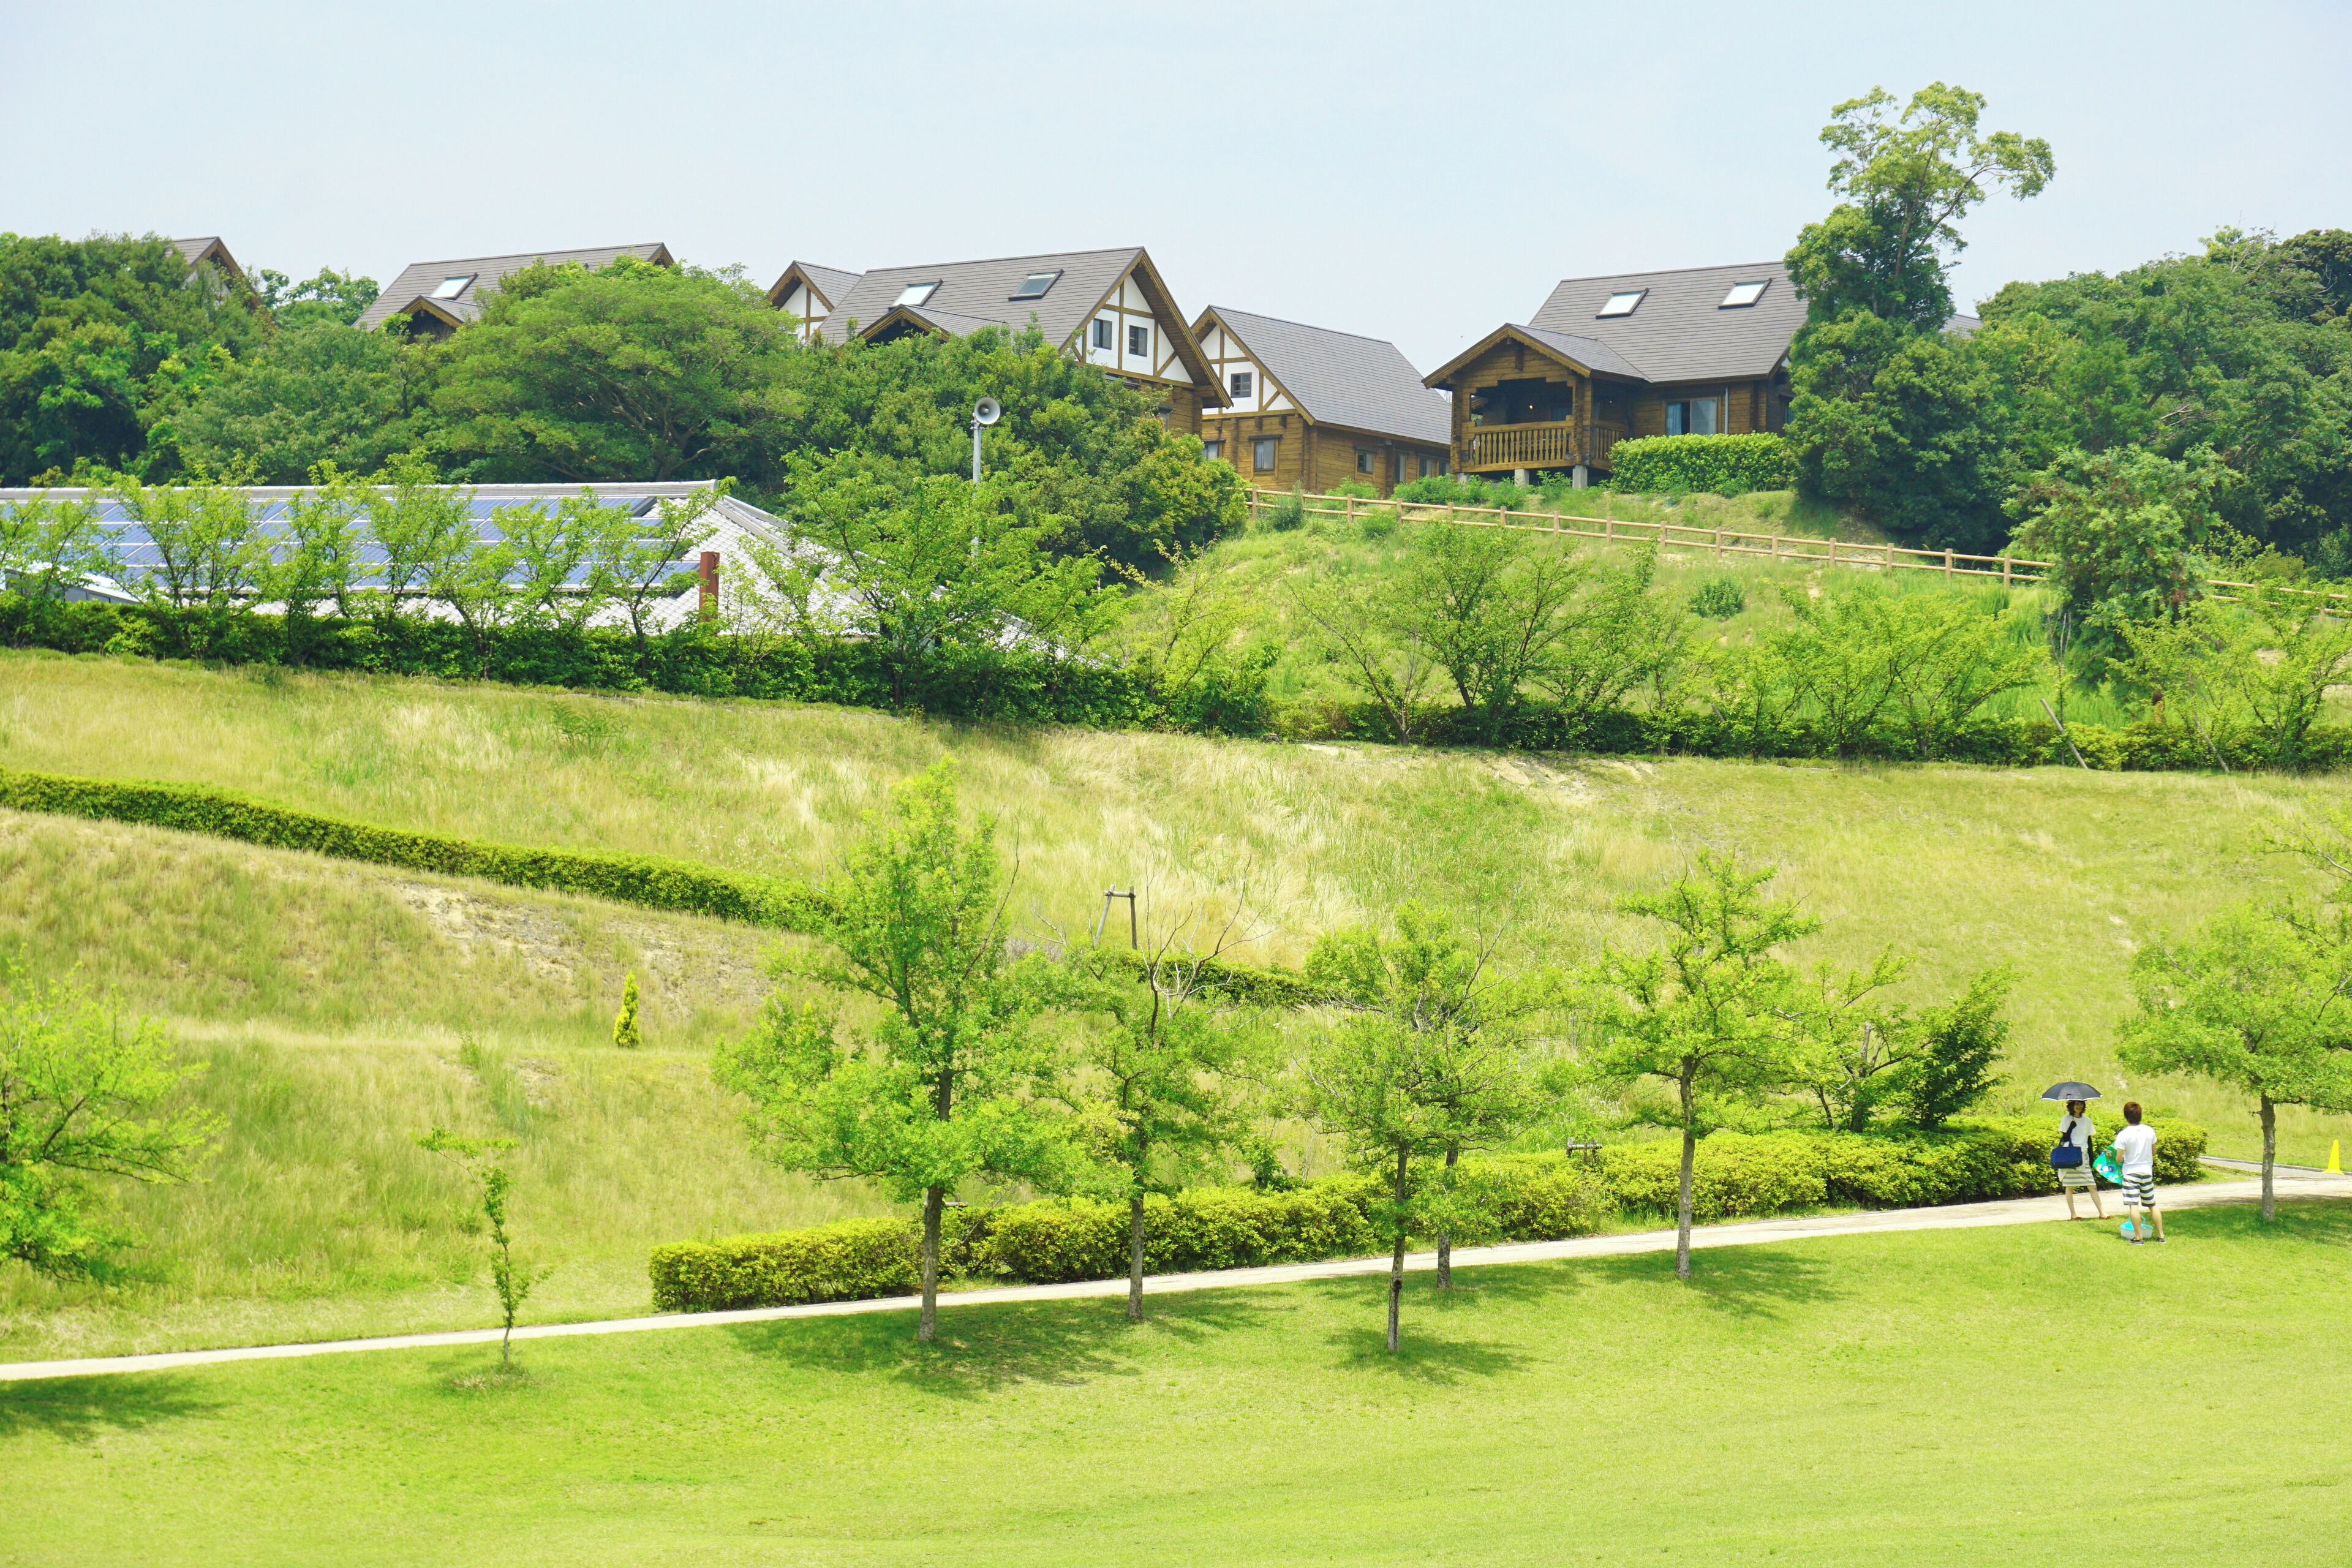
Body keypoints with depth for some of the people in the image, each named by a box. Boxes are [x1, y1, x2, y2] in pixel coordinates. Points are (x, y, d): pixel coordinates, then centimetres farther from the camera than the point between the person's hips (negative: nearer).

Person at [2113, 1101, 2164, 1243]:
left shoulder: (2123, 1135, -14)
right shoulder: (2149, 1131, -2)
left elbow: (2119, 1159, -12)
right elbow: (2154, 1152, 10)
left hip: (2131, 1172, -4)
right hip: (2147, 1171, 4)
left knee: (2133, 1205, -3)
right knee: (2152, 1205, 14)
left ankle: (2138, 1237, -5)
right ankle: (2161, 1235, 18)